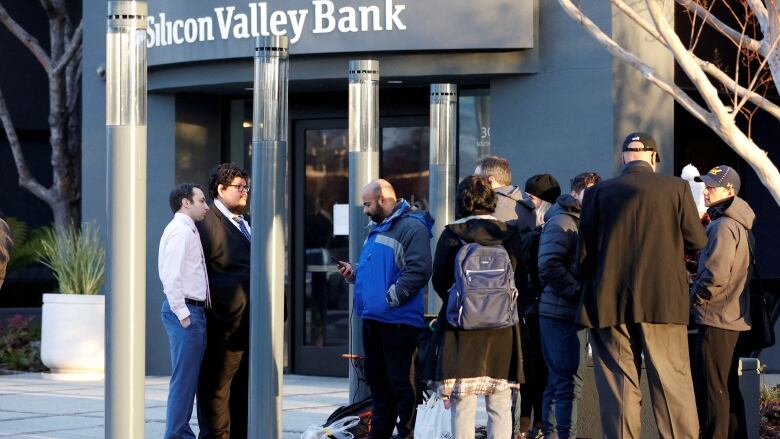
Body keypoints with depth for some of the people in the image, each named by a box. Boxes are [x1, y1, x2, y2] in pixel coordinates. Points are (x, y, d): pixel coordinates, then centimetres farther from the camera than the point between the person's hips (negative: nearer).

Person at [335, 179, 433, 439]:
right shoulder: (377, 228, 19)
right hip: (373, 318, 10)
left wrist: (391, 297, -21)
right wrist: (355, 273, 11)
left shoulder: (412, 227, -12)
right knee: (376, 378, 16)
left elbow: (418, 271, -21)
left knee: (400, 381, -5)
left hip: (398, 320, -10)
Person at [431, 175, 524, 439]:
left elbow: (438, 281, 1)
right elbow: (521, 280, 4)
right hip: (503, 329, 2)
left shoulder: (451, 236, -5)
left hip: (461, 328, -2)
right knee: (500, 408, 7)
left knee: (462, 407, 2)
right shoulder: (511, 236, -1)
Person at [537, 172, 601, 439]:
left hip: (573, 313, 10)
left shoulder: (586, 223, 20)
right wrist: (580, 292, -20)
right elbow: (549, 266, -21)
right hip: (561, 313, -10)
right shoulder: (562, 222, -10)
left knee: (558, 380, 14)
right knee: (568, 380, -11)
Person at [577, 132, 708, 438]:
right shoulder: (676, 188, -1)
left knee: (618, 390, 4)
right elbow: (697, 241, 5)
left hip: (610, 304, 1)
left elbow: (584, 253, 3)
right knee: (673, 387, 3)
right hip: (664, 303, -1)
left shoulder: (598, 193, 1)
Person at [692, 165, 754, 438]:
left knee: (709, 388, -8)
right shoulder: (739, 224, 15)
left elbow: (716, 274, -24)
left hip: (716, 319, -10)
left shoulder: (724, 226, -16)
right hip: (734, 319, 10)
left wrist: (697, 297, -8)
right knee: (728, 388, 15)